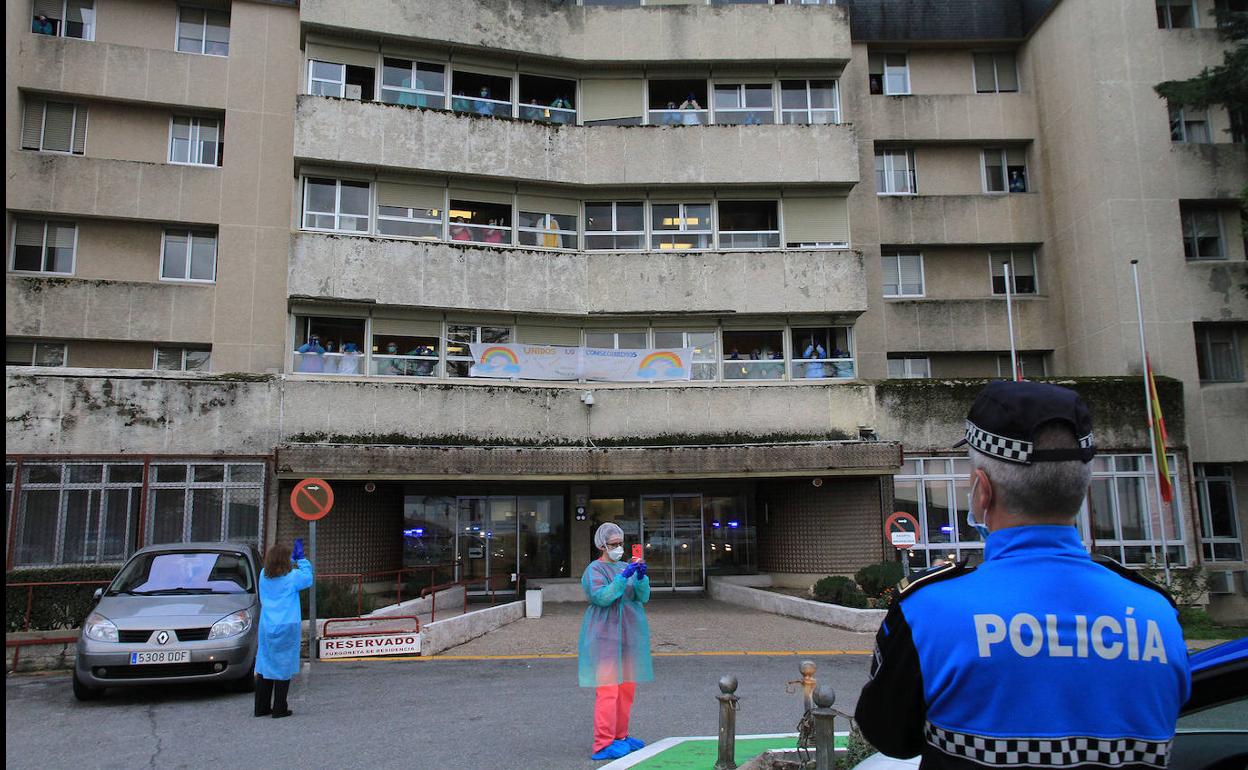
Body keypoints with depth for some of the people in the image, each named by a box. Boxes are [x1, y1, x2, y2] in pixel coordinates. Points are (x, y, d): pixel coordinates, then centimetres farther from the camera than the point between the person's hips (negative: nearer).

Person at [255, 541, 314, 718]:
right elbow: (308, 579, 6)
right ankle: (279, 709, 4)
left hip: (266, 629, 5)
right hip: (286, 629, -5)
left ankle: (261, 707, 18)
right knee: (283, 667, 2)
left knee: (265, 666, 12)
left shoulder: (263, 576, 1)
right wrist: (301, 558, 12)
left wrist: (294, 557, 22)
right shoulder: (292, 577, -13)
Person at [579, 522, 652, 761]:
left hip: (629, 635, 7)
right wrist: (623, 577, -26)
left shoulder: (627, 567, 13)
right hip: (605, 636, -7)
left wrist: (641, 577, -14)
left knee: (627, 688, 11)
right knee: (608, 690, -10)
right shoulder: (594, 569, -5)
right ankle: (603, 744, -7)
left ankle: (621, 736, 23)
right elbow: (601, 597, -20)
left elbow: (644, 596, 5)